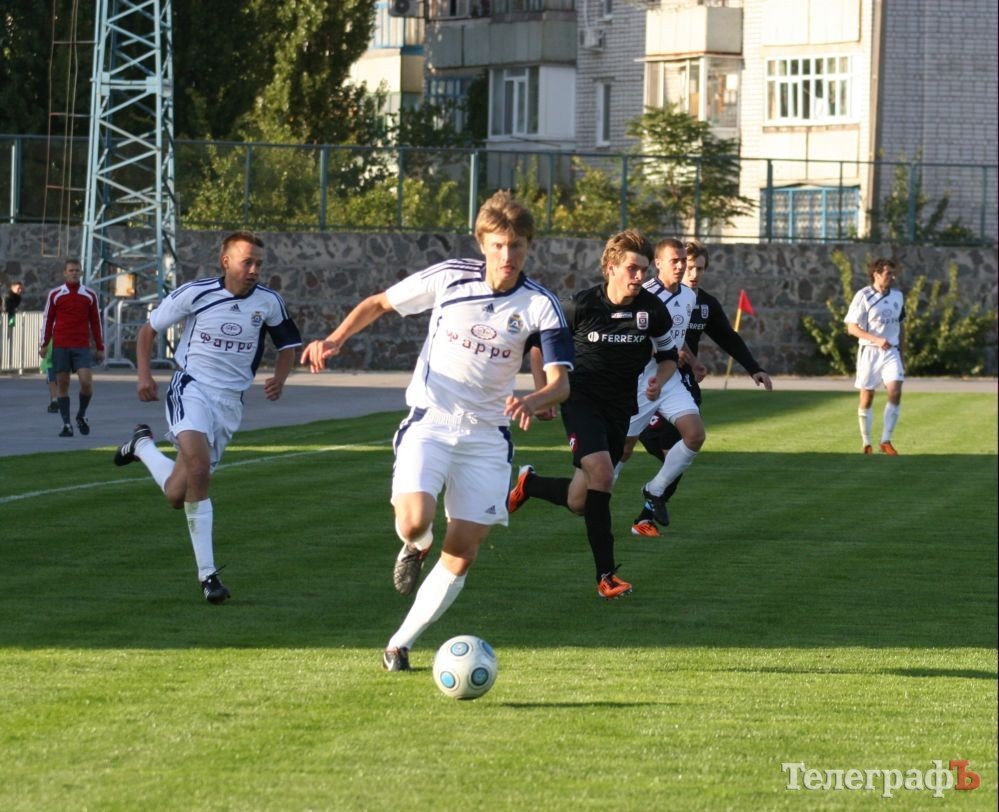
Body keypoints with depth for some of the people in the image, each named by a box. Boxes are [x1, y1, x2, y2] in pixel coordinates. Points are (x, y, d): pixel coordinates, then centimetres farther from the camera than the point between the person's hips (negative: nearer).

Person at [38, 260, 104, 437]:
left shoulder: (90, 295, 8)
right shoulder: (54, 295, 6)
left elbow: (95, 322, 11)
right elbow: (47, 320, 8)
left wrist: (99, 347, 10)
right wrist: (44, 344, 2)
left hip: (82, 346, 0)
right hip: (60, 346, 0)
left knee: (86, 382, -13)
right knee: (62, 383, 0)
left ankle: (81, 416, 11)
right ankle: (66, 424, 4)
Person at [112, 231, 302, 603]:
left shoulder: (269, 303, 0)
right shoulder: (195, 293, -7)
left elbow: (288, 346, 15)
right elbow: (149, 329, 5)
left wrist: (279, 378, -5)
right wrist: (144, 374, -7)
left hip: (230, 402, 4)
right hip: (191, 388, -4)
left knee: (178, 495, 4)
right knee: (198, 470, -30)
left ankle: (143, 446, 34)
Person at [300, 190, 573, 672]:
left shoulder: (539, 306, -7)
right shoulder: (448, 278, -6)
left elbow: (560, 380, -13)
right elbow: (379, 303, 8)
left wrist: (533, 402, -36)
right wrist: (335, 339, -8)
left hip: (487, 434, 1)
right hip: (430, 422, -1)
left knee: (462, 551, -3)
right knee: (414, 520, -25)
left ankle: (401, 644, 12)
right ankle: (416, 546, 14)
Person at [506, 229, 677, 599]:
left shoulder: (652, 309, -5)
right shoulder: (583, 305, -10)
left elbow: (669, 356, 10)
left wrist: (659, 381, -11)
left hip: (620, 407, 4)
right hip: (582, 398, -4)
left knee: (580, 501, 5)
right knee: (600, 471, -27)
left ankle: (529, 483, 39)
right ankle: (606, 574, -23)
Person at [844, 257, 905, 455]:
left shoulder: (897, 296, 7)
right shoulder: (863, 296, -9)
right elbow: (852, 327, -10)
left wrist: (901, 354, 18)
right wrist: (876, 340, -22)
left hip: (891, 352, 3)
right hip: (869, 352, -3)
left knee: (895, 392, -14)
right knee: (866, 398, 3)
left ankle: (886, 440, -7)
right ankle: (866, 443, 15)